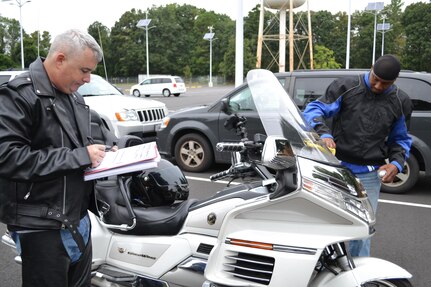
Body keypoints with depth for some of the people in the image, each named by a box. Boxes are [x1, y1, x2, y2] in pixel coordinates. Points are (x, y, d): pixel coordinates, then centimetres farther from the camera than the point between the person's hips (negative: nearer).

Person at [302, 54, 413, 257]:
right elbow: (313, 109, -4)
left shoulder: (400, 102, 8)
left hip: (369, 175, 2)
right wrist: (324, 133, -23)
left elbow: (400, 138, 19)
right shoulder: (346, 87, -2)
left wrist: (397, 163, 0)